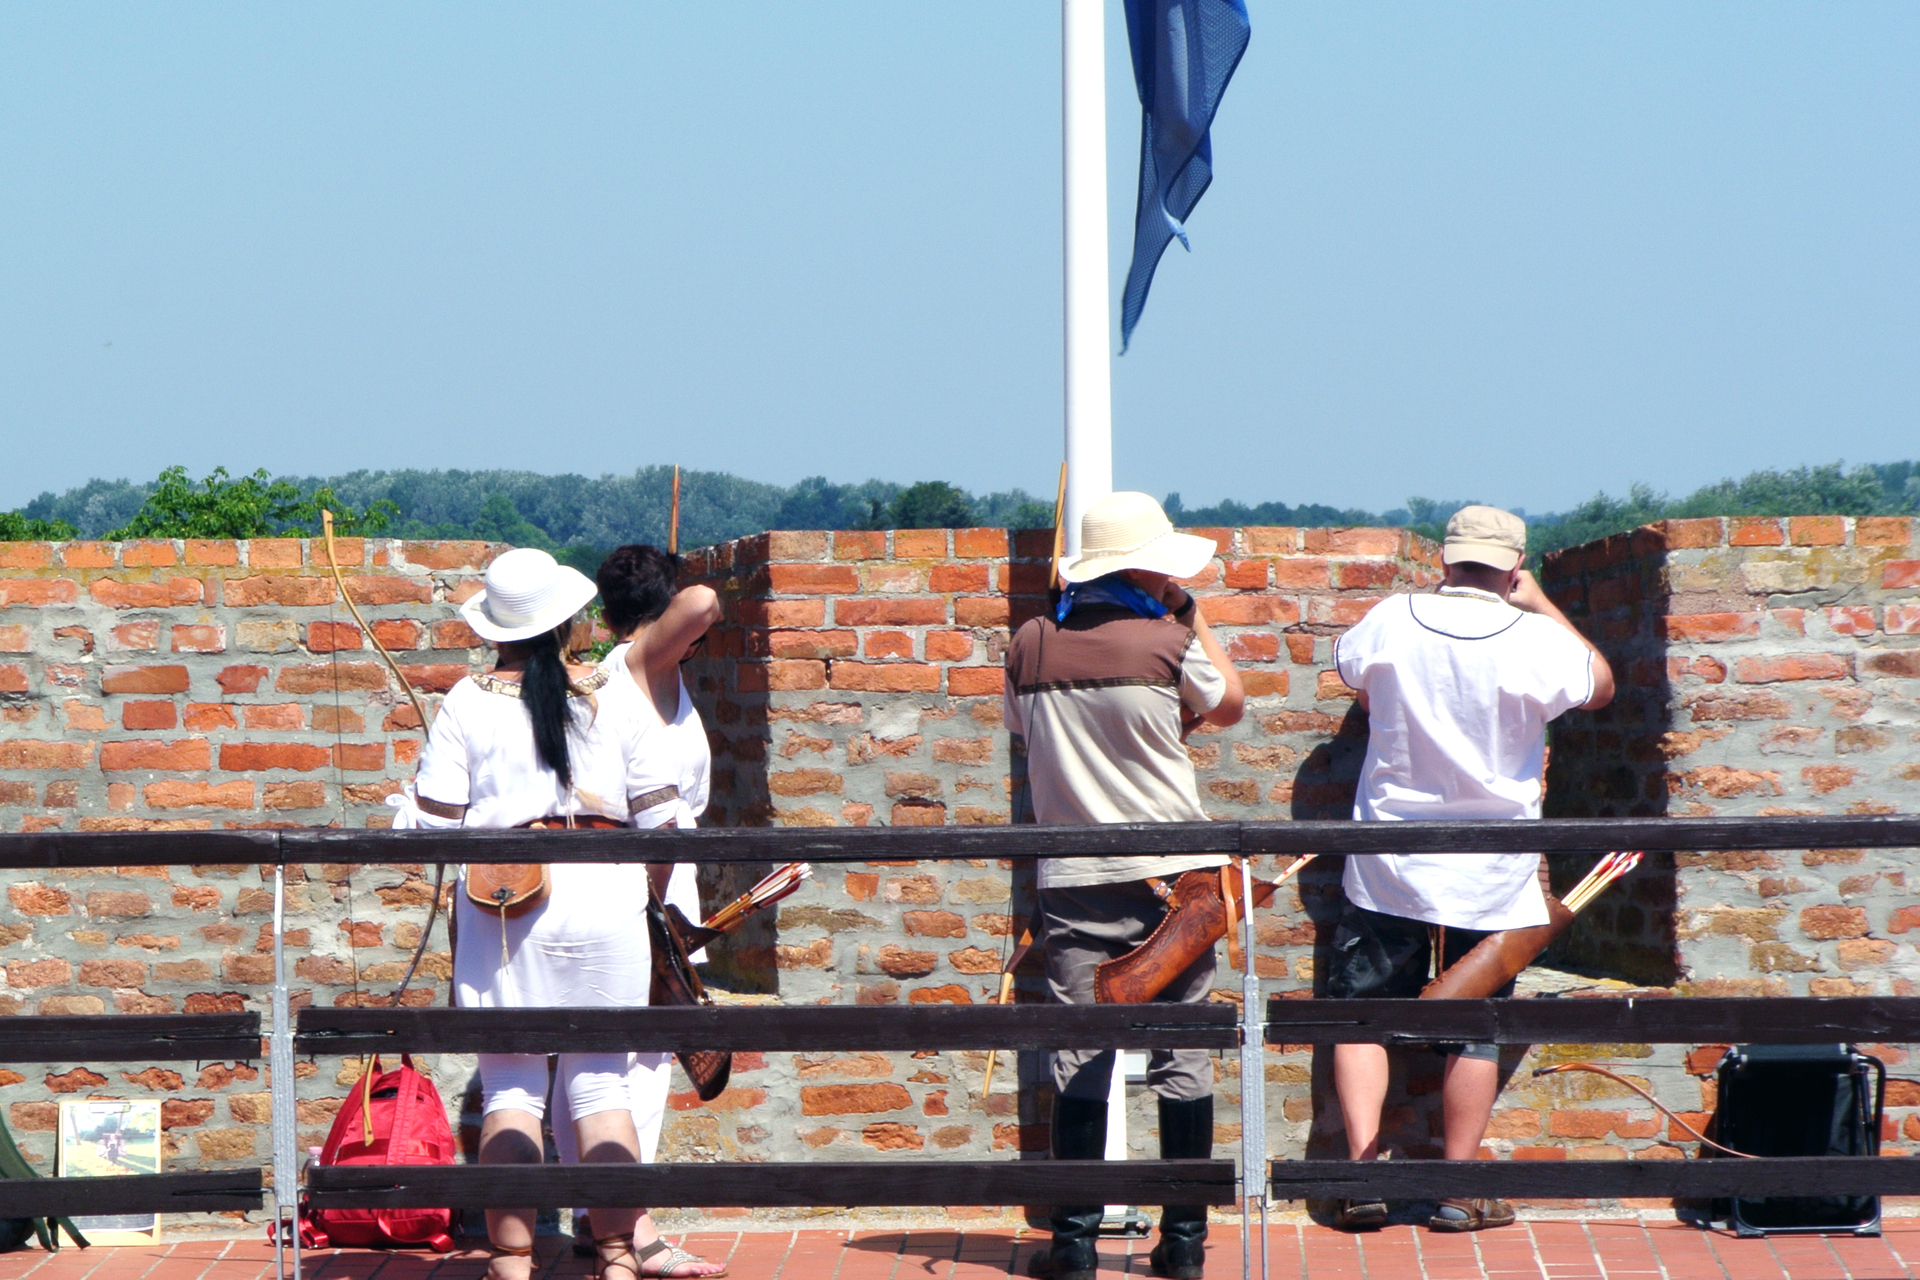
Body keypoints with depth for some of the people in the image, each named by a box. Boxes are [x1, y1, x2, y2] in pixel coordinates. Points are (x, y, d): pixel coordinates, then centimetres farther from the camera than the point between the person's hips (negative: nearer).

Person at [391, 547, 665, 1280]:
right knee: (601, 1081, 6)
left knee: (510, 1086, 3)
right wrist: (652, 894, 19)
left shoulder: (468, 703, -1)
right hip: (603, 892, 1)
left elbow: (434, 821, -2)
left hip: (501, 898, -1)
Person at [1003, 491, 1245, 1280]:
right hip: (1171, 876, -2)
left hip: (1075, 881, 2)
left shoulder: (1030, 647, 1)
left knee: (1078, 1060, 3)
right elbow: (1229, 706, 11)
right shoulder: (1168, 644, -8)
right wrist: (1188, 619, 13)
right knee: (1182, 1057, 5)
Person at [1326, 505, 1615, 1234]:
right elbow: (1601, 686, 9)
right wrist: (1541, 605, 13)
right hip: (1490, 874, -1)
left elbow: (1350, 674, 15)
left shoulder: (1390, 622, -6)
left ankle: (1363, 1167, -2)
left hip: (1388, 867, 1)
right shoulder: (1535, 641, -12)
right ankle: (1459, 1192, 10)